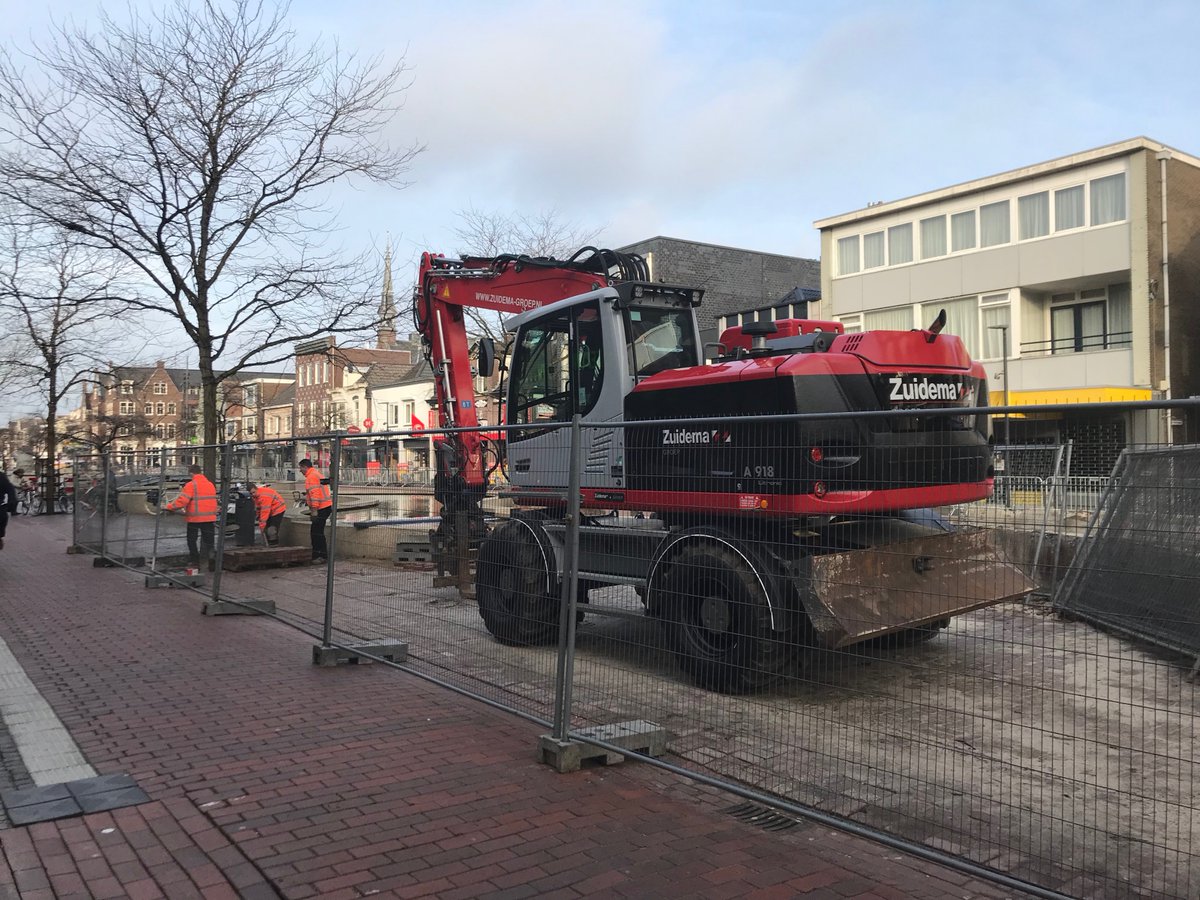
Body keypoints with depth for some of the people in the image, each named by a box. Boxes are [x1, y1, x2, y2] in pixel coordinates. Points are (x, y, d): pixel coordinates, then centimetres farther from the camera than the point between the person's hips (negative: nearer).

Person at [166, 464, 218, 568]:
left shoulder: (191, 485, -11)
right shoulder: (210, 484, 9)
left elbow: (182, 500, -18)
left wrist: (169, 507, -6)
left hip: (195, 518, -5)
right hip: (210, 517, 5)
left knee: (192, 540, 9)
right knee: (208, 540, 9)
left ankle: (195, 561, 11)